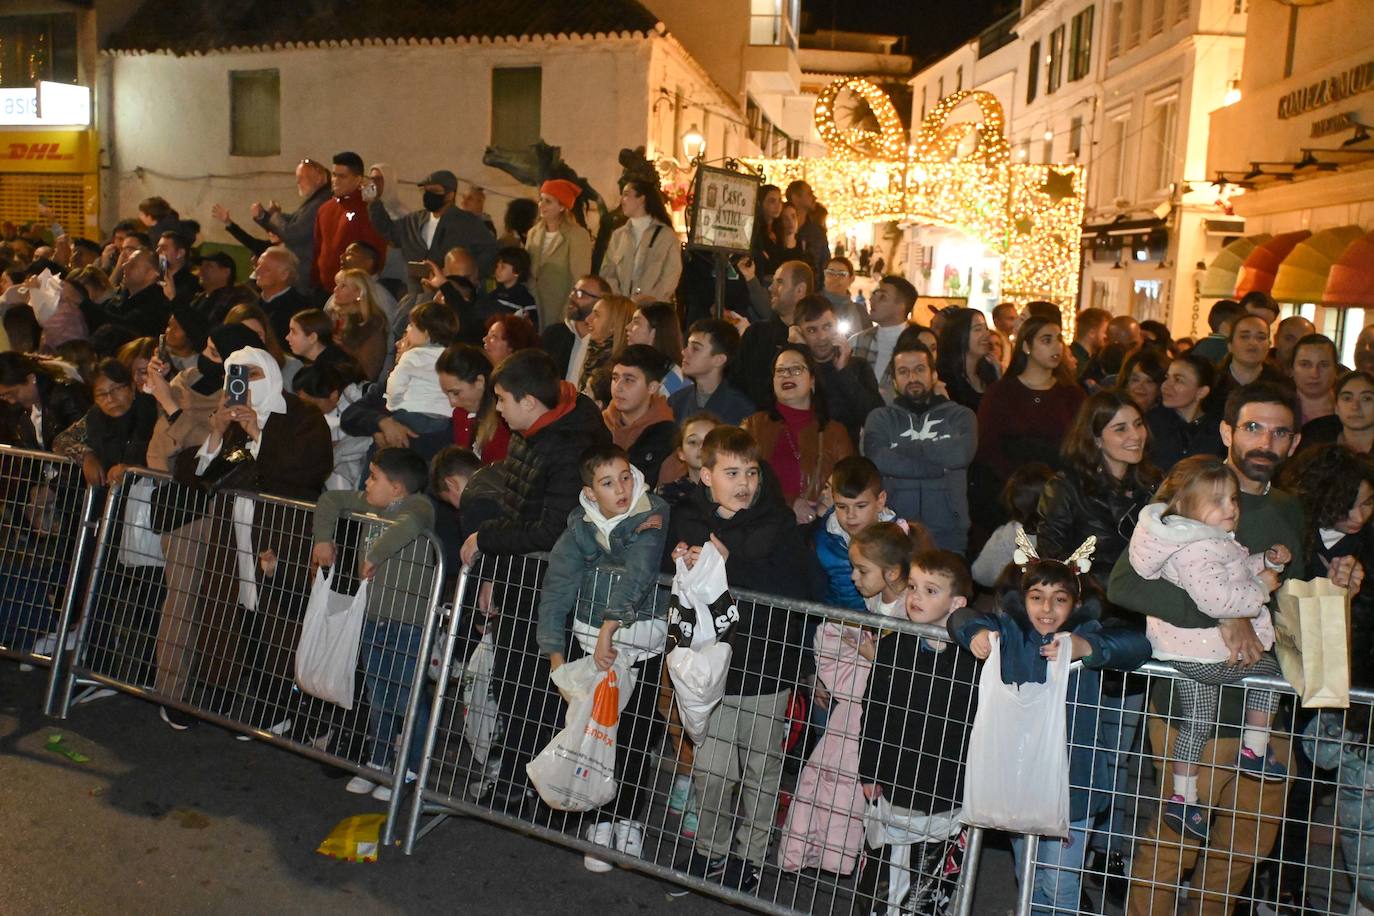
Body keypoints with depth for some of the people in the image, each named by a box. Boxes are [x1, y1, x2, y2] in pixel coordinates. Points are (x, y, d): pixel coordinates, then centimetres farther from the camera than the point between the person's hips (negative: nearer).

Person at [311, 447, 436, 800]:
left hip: (409, 621, -8)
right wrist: (323, 538, 5)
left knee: (408, 699, 3)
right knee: (377, 696, 20)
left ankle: (410, 771, 18)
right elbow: (331, 499, 16)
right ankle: (378, 763, 36)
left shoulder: (418, 504, -18)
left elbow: (410, 524, -40)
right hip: (373, 616, 8)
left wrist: (374, 556, -29)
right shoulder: (368, 503, 5)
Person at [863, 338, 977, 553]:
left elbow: (960, 454, -11)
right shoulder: (881, 418, 10)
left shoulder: (959, 415, 10)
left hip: (948, 535, 0)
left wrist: (901, 448, -4)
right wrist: (939, 467, -9)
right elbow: (878, 460, -10)